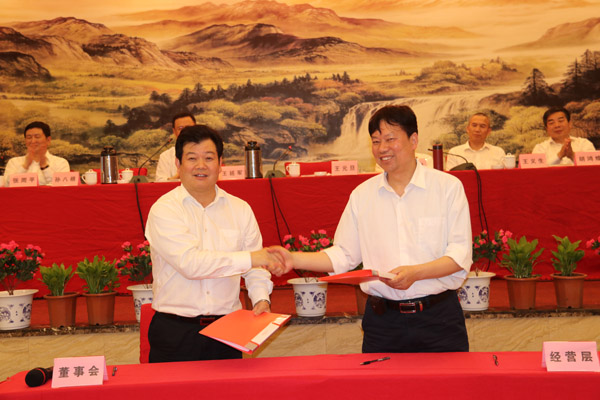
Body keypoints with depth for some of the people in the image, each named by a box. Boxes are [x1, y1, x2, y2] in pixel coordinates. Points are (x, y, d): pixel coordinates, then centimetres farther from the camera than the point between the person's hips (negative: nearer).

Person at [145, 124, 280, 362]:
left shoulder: (240, 209, 9)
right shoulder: (164, 210, -5)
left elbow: (255, 267, 12)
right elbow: (190, 263, -18)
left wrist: (261, 298, -7)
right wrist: (247, 258, -20)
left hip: (227, 330, 3)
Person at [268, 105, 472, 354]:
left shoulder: (448, 187, 0)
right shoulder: (362, 195, 10)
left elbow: (460, 253, -5)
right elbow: (344, 255, 11)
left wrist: (416, 273, -20)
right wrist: (294, 260, -2)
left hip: (438, 317, -2)